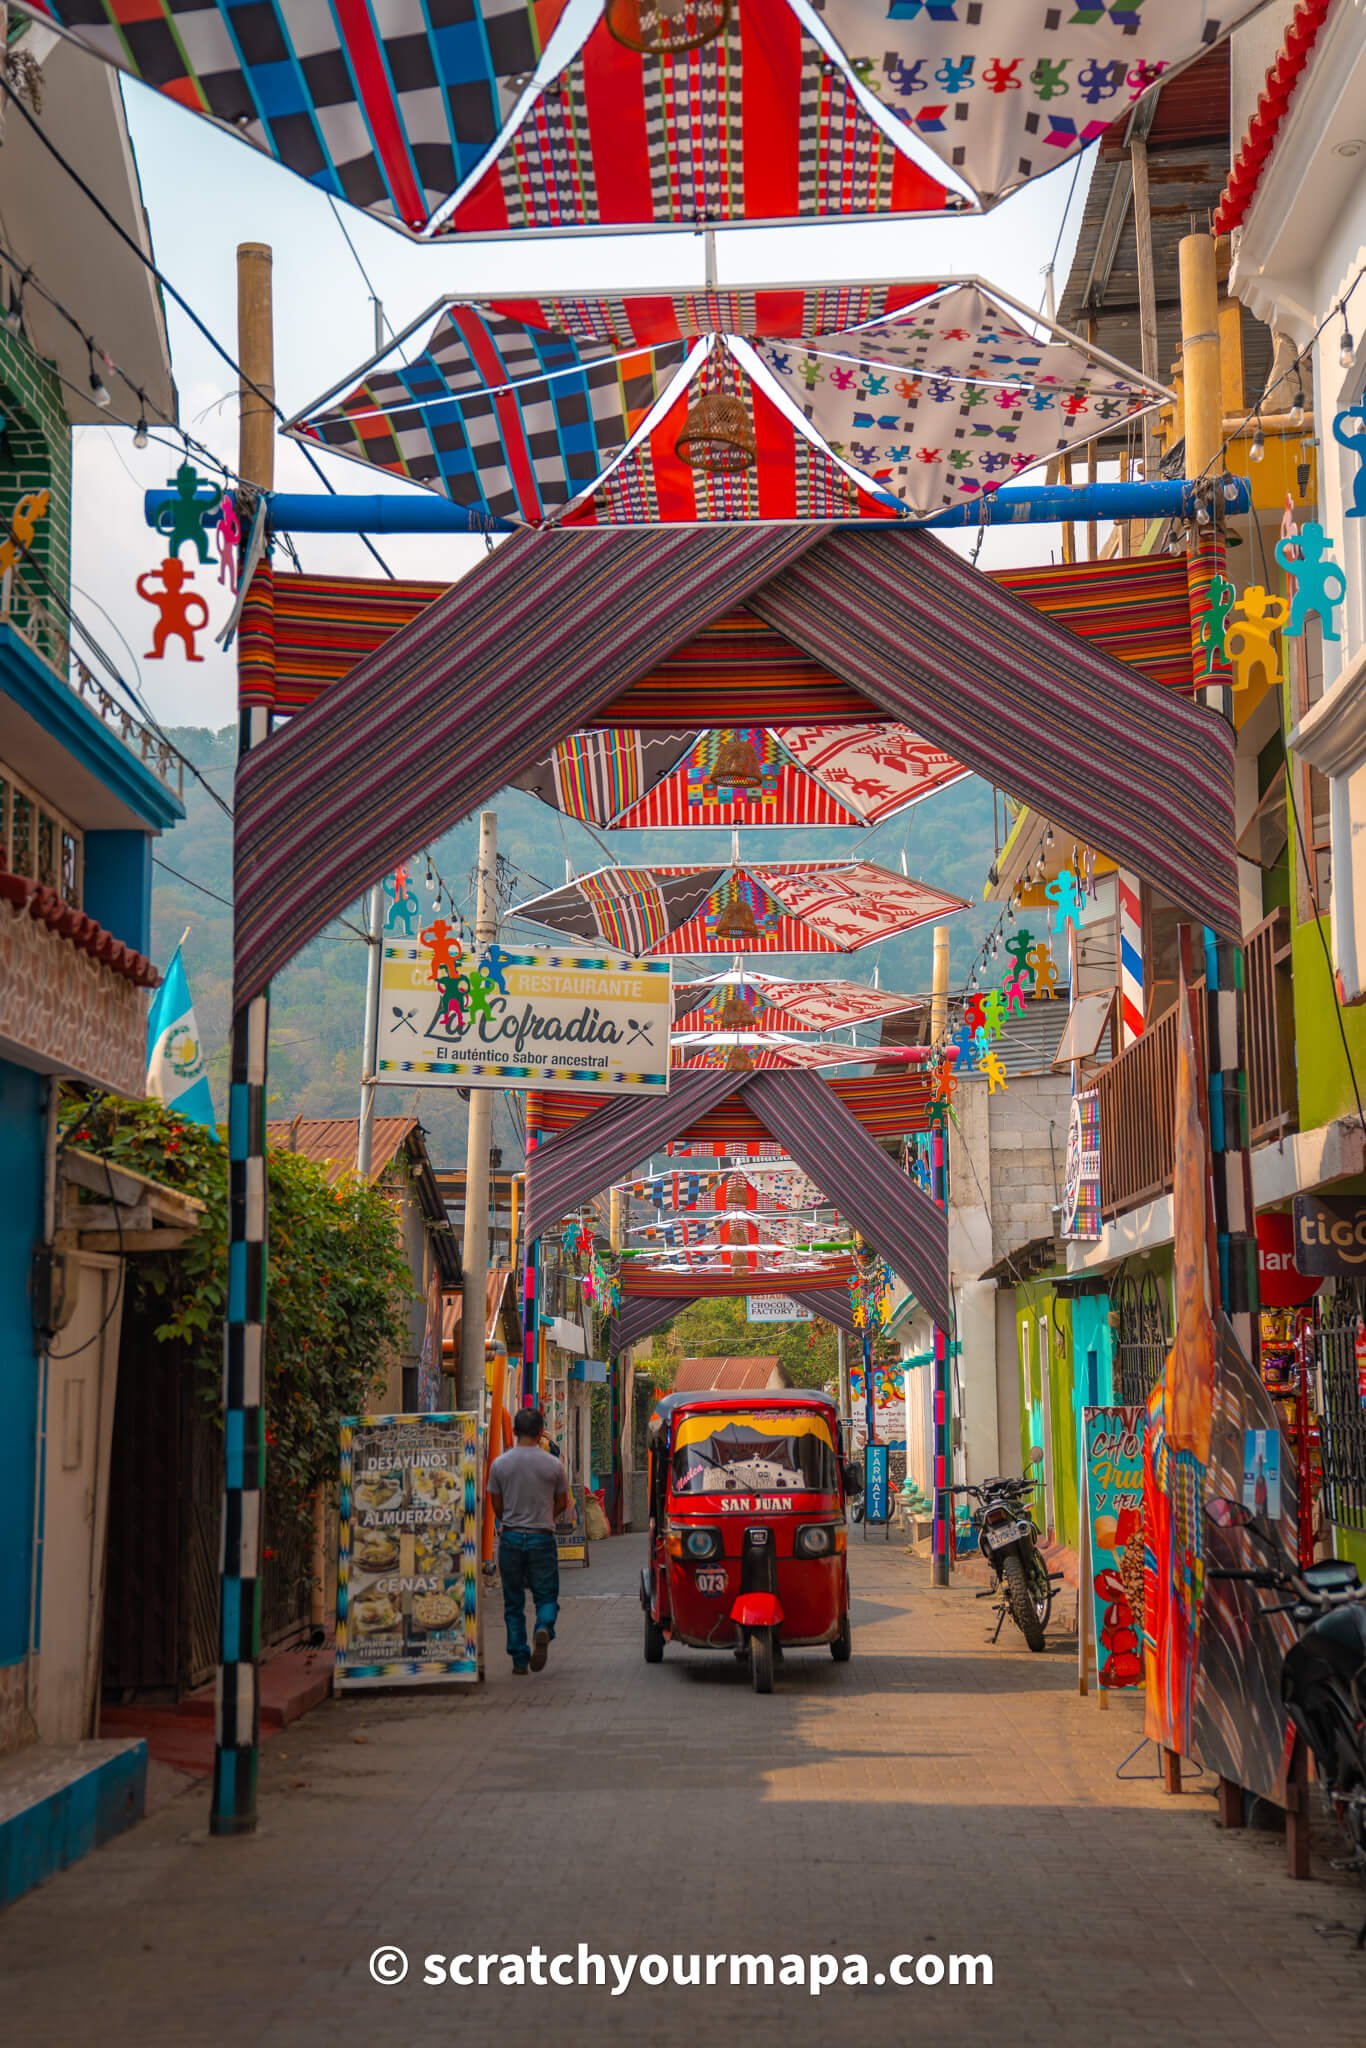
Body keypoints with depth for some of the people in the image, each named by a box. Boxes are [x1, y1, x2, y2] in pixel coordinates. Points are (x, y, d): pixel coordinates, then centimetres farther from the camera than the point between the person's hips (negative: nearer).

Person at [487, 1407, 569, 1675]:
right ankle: (544, 1629, -22)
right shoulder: (554, 1465, -3)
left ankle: (519, 1660, 9)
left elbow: (497, 1505, 6)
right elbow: (561, 1504, 7)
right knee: (546, 1596, 9)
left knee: (513, 1603, 10)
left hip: (511, 1539, 1)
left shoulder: (499, 1464, -2)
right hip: (542, 1538, -1)